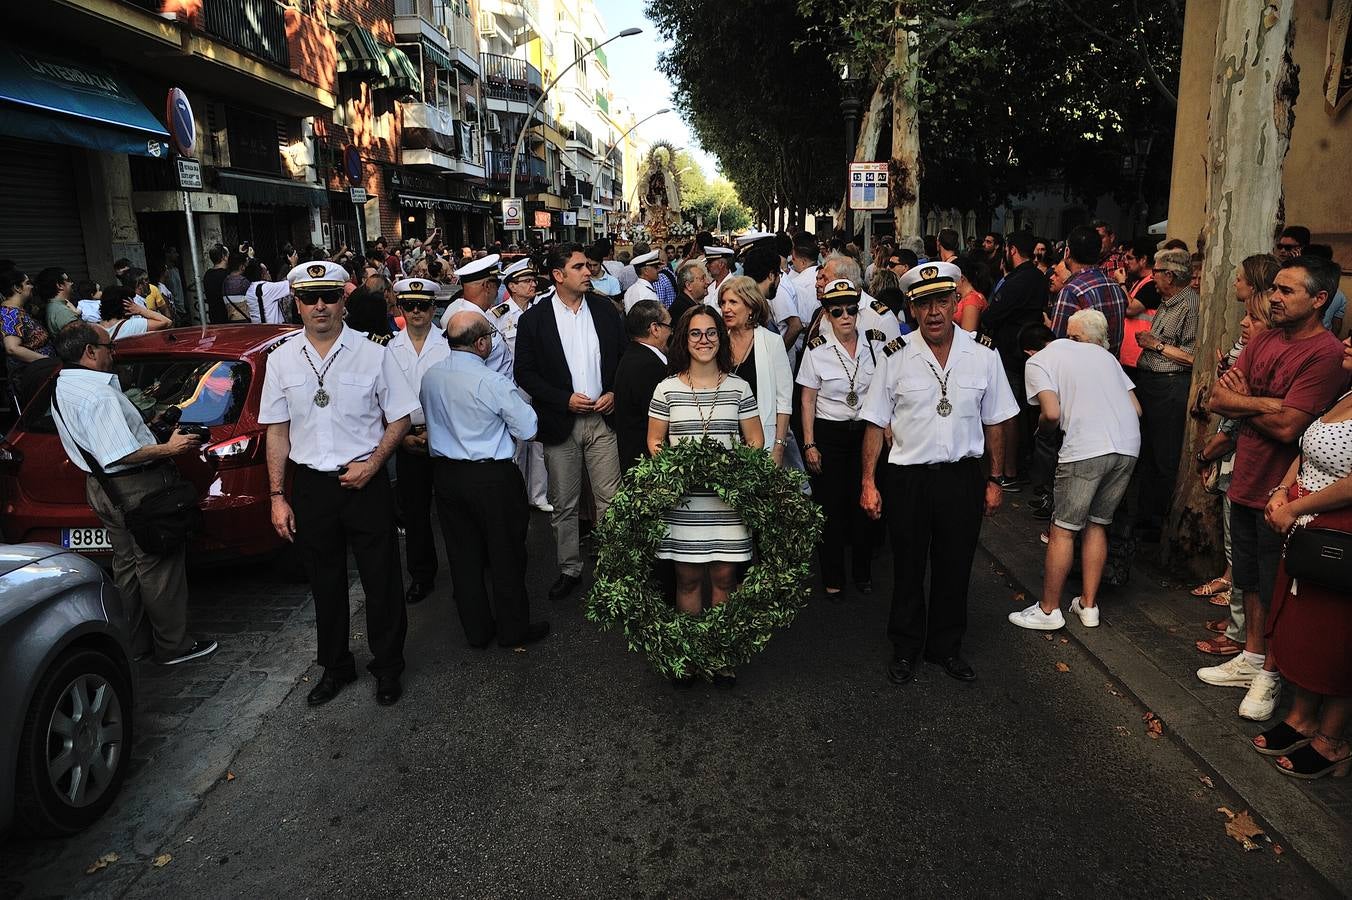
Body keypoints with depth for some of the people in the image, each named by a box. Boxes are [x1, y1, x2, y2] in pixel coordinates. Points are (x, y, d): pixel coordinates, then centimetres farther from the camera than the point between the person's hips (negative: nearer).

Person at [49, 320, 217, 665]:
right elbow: (121, 455, -29)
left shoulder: (61, 389, 10)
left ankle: (135, 642, 30)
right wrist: (169, 448, -19)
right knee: (158, 567, 0)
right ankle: (173, 646, 10)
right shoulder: (98, 394, -24)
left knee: (127, 565, 19)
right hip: (137, 488, -10)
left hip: (101, 488, 10)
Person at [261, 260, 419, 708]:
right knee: (325, 584, 16)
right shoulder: (281, 360, 2)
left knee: (381, 582, 7)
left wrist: (372, 464, -14)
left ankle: (387, 667, 27)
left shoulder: (372, 354, -6)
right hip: (309, 485, 3)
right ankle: (335, 666, 35)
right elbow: (277, 431, 6)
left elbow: (399, 419, 0)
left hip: (366, 482, -2)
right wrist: (278, 497, 3)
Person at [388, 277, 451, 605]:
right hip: (406, 439, 3)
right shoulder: (391, 349, 5)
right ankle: (421, 575, 20)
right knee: (414, 510, 8)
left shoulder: (448, 344, -3)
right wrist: (401, 435, -2)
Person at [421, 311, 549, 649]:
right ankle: (512, 628, 21)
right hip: (492, 478, -6)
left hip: (445, 473, 6)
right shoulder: (493, 383, -19)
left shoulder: (430, 376, 0)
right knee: (506, 556, 9)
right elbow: (528, 429, -13)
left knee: (463, 556, 15)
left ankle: (477, 629, 26)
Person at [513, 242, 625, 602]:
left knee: (610, 500, 2)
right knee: (563, 504, 9)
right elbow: (524, 372, -3)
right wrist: (565, 399, -12)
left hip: (603, 418, 1)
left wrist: (614, 393, -6)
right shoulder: (533, 319, -3)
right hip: (560, 423, -1)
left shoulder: (605, 310, 4)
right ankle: (569, 569, 24)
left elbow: (626, 356, 9)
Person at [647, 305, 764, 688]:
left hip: (728, 497, 0)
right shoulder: (667, 388, 5)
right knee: (688, 577, 6)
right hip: (683, 497, 0)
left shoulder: (739, 388, 6)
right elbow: (654, 441, 8)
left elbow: (755, 441, 8)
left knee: (724, 576, 4)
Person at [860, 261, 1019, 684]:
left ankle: (946, 646, 35)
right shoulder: (896, 357, -6)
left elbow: (993, 423, 7)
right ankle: (905, 648, 31)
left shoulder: (983, 356, -1)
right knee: (908, 569, 12)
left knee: (954, 568, 14)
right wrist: (868, 483, -4)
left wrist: (995, 480, 8)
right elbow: (876, 423, -2)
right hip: (907, 477, -1)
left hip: (963, 475, 2)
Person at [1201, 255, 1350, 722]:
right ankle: (1251, 657, 36)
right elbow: (1215, 399, 0)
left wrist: (1238, 400, -9)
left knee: (1276, 590, 8)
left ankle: (1270, 673, 24)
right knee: (1250, 578, 20)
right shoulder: (1263, 340, 5)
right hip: (1245, 484, 7)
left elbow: (1287, 427, -24)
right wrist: (1264, 404, -17)